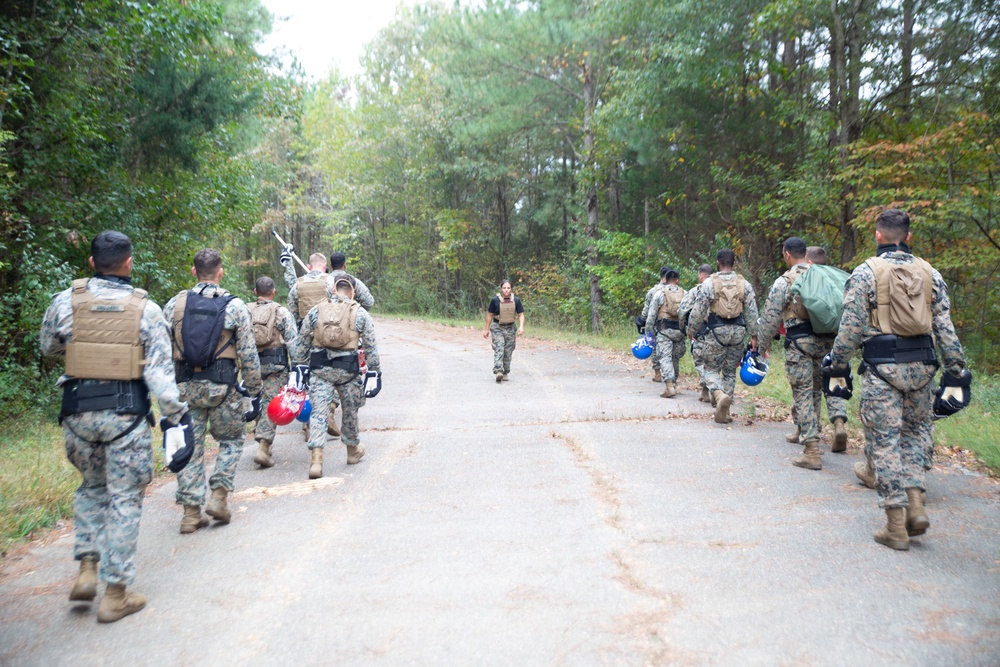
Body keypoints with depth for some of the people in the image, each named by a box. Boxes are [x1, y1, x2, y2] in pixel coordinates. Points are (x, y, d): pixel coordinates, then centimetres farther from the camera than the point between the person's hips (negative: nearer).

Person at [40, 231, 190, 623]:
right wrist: (176, 414, -5)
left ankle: (87, 570, 17)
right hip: (126, 414, -3)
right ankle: (116, 594, 11)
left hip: (79, 411, 3)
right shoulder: (146, 308, -6)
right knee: (124, 498, 5)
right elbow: (159, 371, -10)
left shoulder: (66, 301, 0)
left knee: (92, 487, 24)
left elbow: (48, 347, 16)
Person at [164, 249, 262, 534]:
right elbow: (248, 353, -4)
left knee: (190, 446, 9)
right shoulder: (235, 306, -4)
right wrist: (254, 389, 5)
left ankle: (191, 512, 11)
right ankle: (219, 497, 5)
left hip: (186, 386, 3)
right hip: (222, 386, -2)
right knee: (231, 441, 16)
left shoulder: (174, 305, 4)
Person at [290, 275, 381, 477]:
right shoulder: (360, 314, 1)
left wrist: (300, 366, 17)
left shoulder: (315, 311, 6)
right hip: (347, 370, -1)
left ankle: (316, 460, -11)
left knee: (318, 412, 0)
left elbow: (301, 342, 9)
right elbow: (370, 347, 1)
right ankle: (353, 450, 36)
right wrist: (374, 371, 8)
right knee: (350, 411, 18)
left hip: (320, 369, 1)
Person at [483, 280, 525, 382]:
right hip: (497, 328, -3)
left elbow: (521, 315, 4)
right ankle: (498, 372, -26)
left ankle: (505, 374, 17)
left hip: (510, 328, 3)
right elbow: (489, 315, 2)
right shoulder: (495, 300, -6)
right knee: (499, 349, -17)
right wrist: (487, 330, 4)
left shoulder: (516, 300, -1)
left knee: (508, 352, 6)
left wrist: (521, 326, -13)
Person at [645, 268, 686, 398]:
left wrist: (648, 332, 5)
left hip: (664, 330, -3)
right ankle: (673, 384, 25)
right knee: (675, 358, 15)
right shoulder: (684, 294, 8)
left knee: (665, 357, -8)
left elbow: (651, 315, -1)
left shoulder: (660, 293, 1)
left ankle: (669, 386, -21)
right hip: (679, 330, 3)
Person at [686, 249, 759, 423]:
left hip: (716, 331, -3)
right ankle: (724, 412, 15)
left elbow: (698, 311, -5)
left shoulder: (709, 283, -6)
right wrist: (753, 335, 10)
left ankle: (720, 395, -20)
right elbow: (752, 312, 4)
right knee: (730, 371, 13)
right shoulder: (744, 284, 4)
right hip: (738, 331, 3)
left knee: (711, 369, 9)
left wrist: (691, 330, 7)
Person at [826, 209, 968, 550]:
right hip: (921, 367, 4)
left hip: (883, 368, -4)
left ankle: (896, 526, 3)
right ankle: (915, 502, 9)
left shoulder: (866, 272, -3)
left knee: (884, 441, 1)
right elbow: (945, 327, 7)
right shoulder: (930, 273, 9)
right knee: (917, 430, 21)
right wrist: (955, 371, 11)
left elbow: (851, 326, -7)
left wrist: (838, 366, 1)